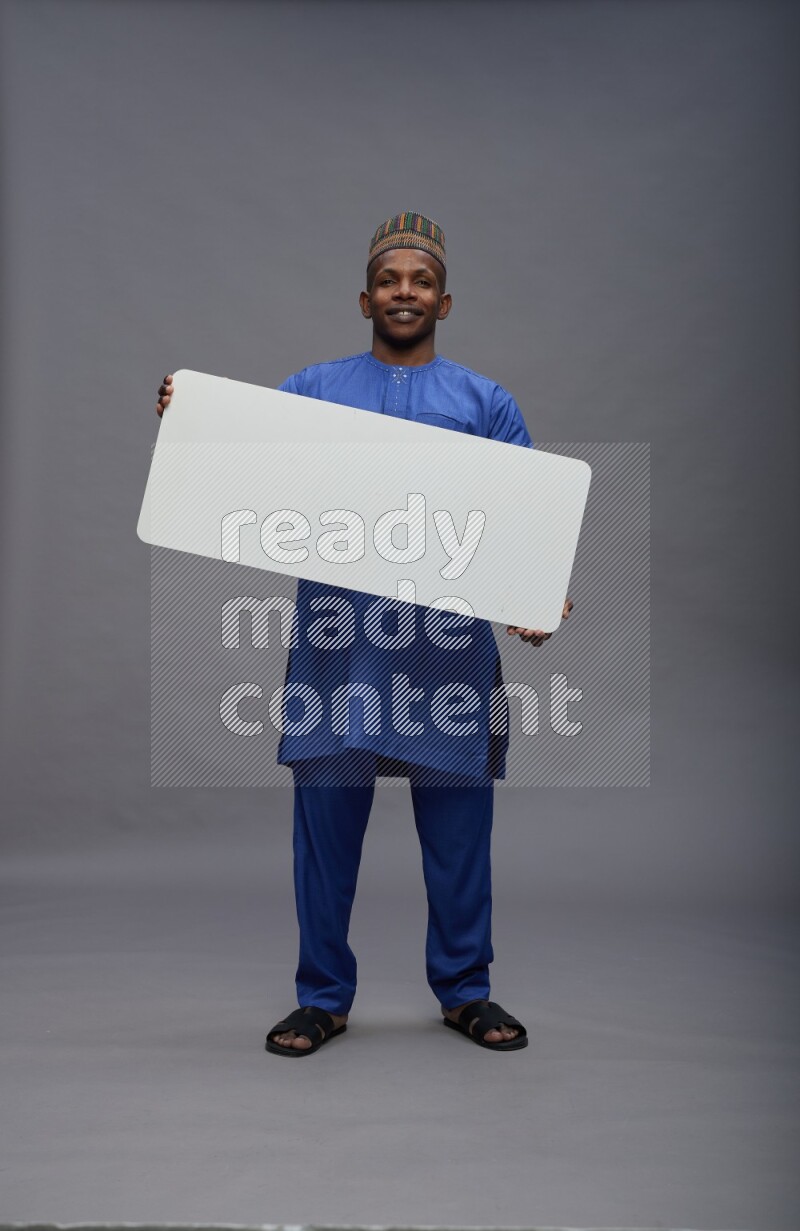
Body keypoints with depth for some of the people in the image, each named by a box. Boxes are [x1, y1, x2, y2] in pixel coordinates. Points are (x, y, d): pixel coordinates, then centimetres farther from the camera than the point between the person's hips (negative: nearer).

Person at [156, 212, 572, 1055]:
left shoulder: (486, 402, 11)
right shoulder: (311, 390, 12)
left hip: (451, 643, 0)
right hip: (336, 640, 0)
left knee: (457, 826, 7)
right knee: (326, 819, 5)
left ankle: (464, 990, 24)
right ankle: (323, 997, 20)